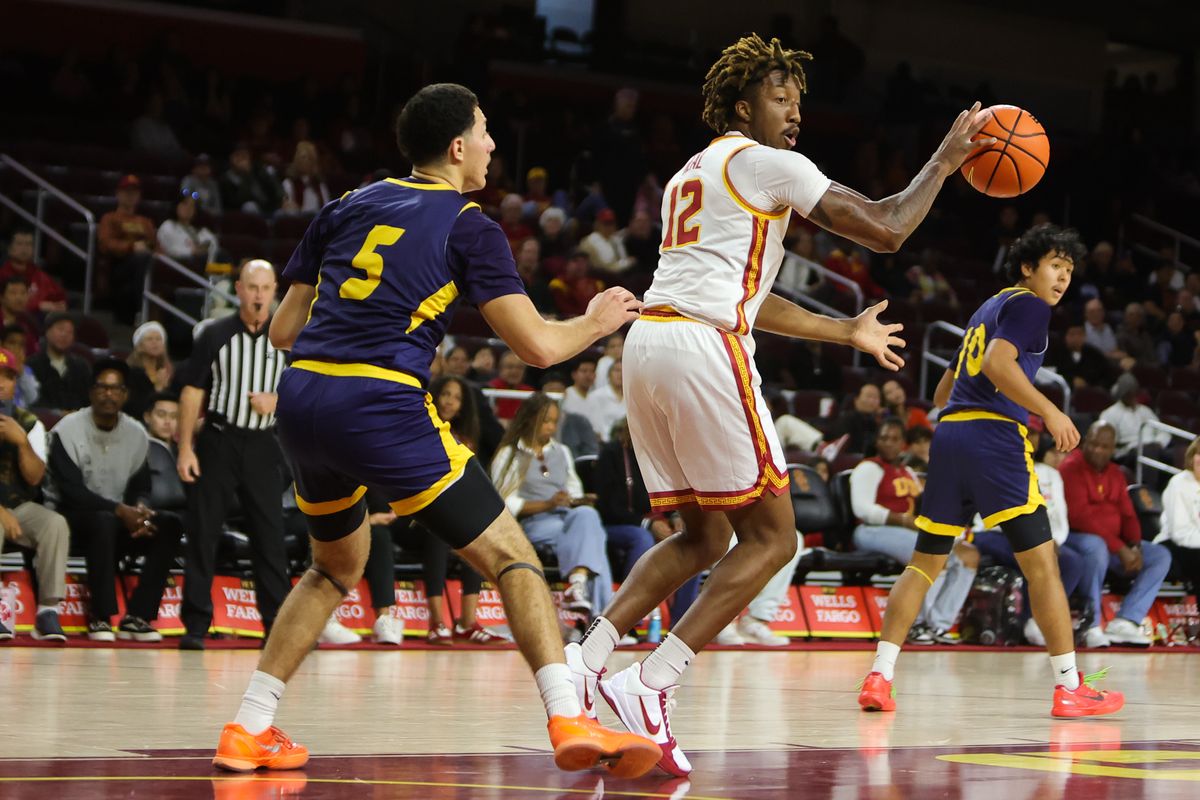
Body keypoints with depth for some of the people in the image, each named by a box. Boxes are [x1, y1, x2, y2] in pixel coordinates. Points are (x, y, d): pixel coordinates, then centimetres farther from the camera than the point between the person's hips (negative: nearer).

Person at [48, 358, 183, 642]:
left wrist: (140, 508, -17)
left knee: (169, 525, -21)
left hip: (122, 518, 5)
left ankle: (136, 617, -26)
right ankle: (100, 617, -33)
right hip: (78, 519, -5)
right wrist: (119, 510, -25)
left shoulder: (137, 434, 8)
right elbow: (70, 490, -16)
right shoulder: (67, 430, -8)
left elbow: (140, 487, 10)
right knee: (104, 522, -39)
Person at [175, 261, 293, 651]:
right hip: (218, 441, -1)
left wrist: (279, 401, -11)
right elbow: (192, 392, 2)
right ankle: (195, 625, 3)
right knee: (203, 531, -2)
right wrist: (185, 448, -5)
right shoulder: (215, 335, 2)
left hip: (263, 446, 1)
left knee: (270, 535, 1)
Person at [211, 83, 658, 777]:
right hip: (381, 407, -6)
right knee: (510, 557, 2)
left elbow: (283, 331, 20)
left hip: (301, 398, 6)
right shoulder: (469, 226, 5)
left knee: (337, 567, 28)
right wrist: (597, 322, 19)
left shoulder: (349, 207, 20)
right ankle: (569, 721, -14)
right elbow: (537, 346, -1)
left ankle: (249, 728, 23)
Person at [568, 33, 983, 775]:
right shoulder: (765, 162, 1)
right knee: (772, 537, -2)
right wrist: (946, 159, 12)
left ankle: (581, 664, 3)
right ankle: (650, 685, -13)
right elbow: (886, 228, -3)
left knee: (704, 537, 17)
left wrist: (846, 331, 40)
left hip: (649, 344, 9)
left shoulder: (694, 174, 28)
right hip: (703, 350, -9)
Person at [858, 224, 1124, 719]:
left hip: (948, 433, 8)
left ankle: (879, 677, 1)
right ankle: (1069, 688, -3)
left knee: (925, 561, 10)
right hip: (994, 435, -8)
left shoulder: (988, 309, 27)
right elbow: (997, 364, -18)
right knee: (1040, 561, -4)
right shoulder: (1028, 306, 1)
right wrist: (1049, 412, -16)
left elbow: (943, 392, 30)